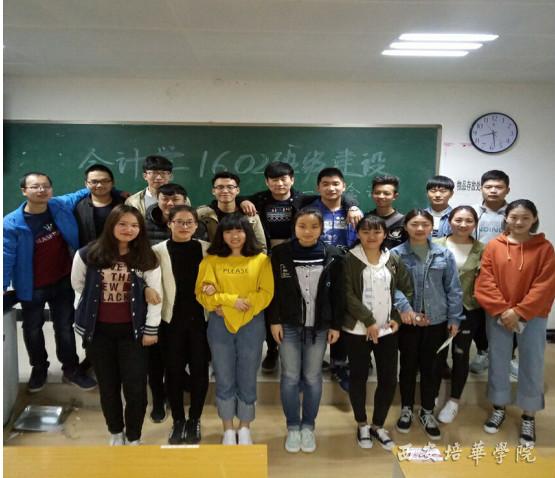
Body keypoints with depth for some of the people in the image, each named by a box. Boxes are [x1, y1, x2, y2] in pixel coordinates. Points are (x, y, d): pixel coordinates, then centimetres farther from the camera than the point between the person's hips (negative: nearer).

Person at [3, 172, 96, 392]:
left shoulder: (62, 205, -11)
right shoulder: (12, 223, -19)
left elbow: (81, 194, 9)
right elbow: (6, 257, -18)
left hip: (63, 282, 2)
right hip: (32, 288, -2)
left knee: (65, 328, 16)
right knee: (32, 330, 19)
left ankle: (71, 370, 34)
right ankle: (39, 369, 43)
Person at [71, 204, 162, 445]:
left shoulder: (146, 258, -5)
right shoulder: (88, 254, -5)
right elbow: (78, 285, 10)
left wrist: (151, 330, -6)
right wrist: (98, 302, 10)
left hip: (132, 330, -1)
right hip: (98, 330, 1)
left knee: (136, 387, 0)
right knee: (108, 386, 14)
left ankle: (133, 437, 22)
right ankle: (115, 432, 36)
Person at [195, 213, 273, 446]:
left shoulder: (261, 259, -1)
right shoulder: (211, 260, 1)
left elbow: (266, 293, -5)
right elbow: (202, 293, -5)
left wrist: (244, 307, -16)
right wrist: (231, 300, -16)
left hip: (252, 324, 0)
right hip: (219, 324, 1)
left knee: (247, 379, 9)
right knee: (224, 380, 8)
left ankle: (244, 429, 27)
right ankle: (228, 430, 25)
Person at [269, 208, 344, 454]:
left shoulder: (333, 256, -2)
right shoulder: (280, 253, -4)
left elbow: (338, 294, 1)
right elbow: (272, 290, -1)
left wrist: (336, 325, 0)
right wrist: (274, 321, -6)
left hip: (319, 326, 1)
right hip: (288, 325, 0)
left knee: (312, 377, 9)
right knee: (290, 377, 6)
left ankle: (308, 426, 26)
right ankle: (292, 427, 23)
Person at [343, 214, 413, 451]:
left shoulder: (393, 260, 6)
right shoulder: (349, 260, -6)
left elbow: (407, 289, 9)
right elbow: (348, 295, -13)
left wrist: (397, 317, -1)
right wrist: (369, 321, -15)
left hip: (387, 329, 4)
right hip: (357, 329, -3)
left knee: (389, 379, 6)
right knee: (359, 377, 8)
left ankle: (378, 425, 26)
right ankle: (362, 425, 28)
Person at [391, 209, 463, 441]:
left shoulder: (444, 254, 0)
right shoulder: (396, 254, -7)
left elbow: (453, 289, 2)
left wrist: (454, 318, 1)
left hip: (436, 321, 2)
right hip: (407, 321, -1)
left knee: (431, 367, 12)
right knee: (408, 366, 13)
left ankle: (427, 412, 31)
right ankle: (406, 409, 32)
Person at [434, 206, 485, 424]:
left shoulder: (482, 250, -2)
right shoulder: (436, 246, -6)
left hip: (469, 310, 1)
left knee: (460, 355, 12)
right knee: (437, 354, 10)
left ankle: (454, 401, 28)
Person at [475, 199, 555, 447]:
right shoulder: (493, 246, -1)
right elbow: (485, 282, -5)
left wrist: (518, 312, -14)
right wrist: (502, 310, -13)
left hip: (532, 317, -1)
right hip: (497, 316, 1)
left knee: (531, 365, 6)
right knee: (498, 362, 12)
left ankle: (528, 416, 25)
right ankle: (499, 408, 32)